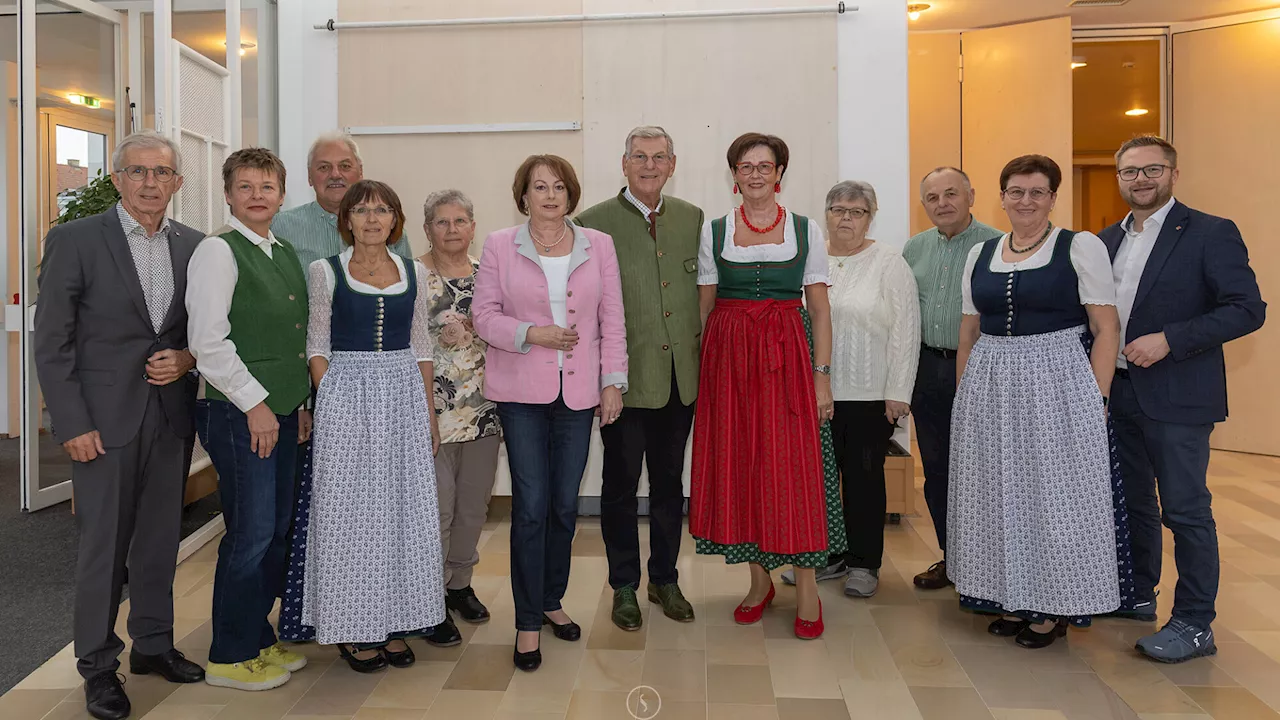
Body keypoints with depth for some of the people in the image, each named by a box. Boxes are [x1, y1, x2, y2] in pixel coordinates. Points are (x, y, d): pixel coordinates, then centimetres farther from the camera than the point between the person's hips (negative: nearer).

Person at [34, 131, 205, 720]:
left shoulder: (192, 245, 7)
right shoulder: (74, 240, -5)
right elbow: (51, 341, -7)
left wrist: (186, 358, -8)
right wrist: (72, 424, -11)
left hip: (171, 415, 4)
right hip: (105, 417, -4)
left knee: (161, 538, 14)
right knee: (103, 544, 4)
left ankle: (153, 644, 31)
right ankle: (98, 663, 21)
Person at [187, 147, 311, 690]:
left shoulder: (285, 254, 15)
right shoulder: (218, 250, -9)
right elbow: (207, 340, -16)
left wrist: (301, 404, 14)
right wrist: (255, 402, -15)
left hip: (282, 413, 8)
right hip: (239, 414, -8)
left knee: (277, 531, 13)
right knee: (251, 534, -3)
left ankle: (259, 638, 28)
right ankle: (230, 657, 13)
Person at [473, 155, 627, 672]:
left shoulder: (599, 246, 7)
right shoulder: (500, 246, 2)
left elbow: (612, 320, 6)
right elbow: (484, 315, 0)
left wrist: (613, 381, 1)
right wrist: (532, 334, -14)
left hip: (578, 391, 2)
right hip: (521, 391, -2)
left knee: (565, 505, 9)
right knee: (530, 505, -3)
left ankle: (551, 601, 30)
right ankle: (528, 622, 11)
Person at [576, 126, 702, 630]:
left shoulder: (693, 219, 8)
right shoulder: (594, 223, -5)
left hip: (682, 376, 4)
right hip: (625, 378, -4)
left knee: (669, 481, 15)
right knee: (621, 485, 9)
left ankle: (665, 579, 32)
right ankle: (624, 587, 25)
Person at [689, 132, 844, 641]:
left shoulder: (806, 230, 5)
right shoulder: (713, 231, 7)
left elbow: (820, 310, 4)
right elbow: (704, 308, 8)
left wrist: (822, 375, -4)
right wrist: (703, 373, 1)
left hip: (789, 357, -1)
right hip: (729, 356, 1)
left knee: (796, 466, -3)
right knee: (738, 463, 5)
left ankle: (807, 588, 9)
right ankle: (759, 579, 21)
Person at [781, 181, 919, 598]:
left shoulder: (889, 263, -2)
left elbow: (905, 329, -5)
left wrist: (898, 392, -10)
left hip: (869, 394, -3)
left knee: (864, 477, 6)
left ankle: (864, 563, 21)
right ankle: (827, 555, 26)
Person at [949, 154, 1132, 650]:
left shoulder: (1082, 247, -2)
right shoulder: (980, 255, 10)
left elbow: (1107, 330, -5)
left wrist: (1096, 398, -12)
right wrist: (965, 395, 9)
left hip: (1057, 385, -4)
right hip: (990, 389, 4)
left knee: (1055, 493, 2)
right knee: (1000, 493, 9)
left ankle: (1054, 609, 17)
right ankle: (1013, 601, 24)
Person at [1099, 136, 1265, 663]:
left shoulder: (1211, 233, -6)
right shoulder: (1107, 240, 12)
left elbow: (1248, 308, -13)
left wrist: (1169, 339, -21)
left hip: (1175, 397, -6)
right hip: (1118, 393, 6)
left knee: (1185, 510, -1)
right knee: (1132, 501, 17)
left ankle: (1194, 625, 10)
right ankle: (1137, 595, 32)